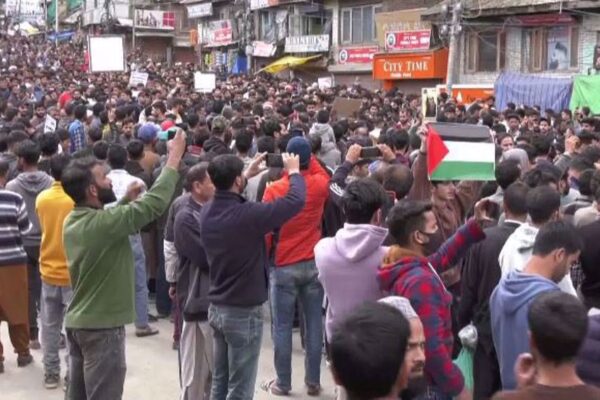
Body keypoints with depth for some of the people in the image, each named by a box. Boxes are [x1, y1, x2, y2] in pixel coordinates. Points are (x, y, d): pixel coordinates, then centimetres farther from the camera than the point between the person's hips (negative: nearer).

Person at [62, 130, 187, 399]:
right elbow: (155, 203, -21)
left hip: (76, 322, 8)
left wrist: (126, 200, 4)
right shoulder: (103, 222, -23)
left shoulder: (72, 221, 3)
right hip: (102, 326, -8)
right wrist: (175, 157, -13)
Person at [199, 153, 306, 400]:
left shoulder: (207, 212, -4)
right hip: (244, 312, -7)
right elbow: (296, 200, -16)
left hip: (216, 308, 7)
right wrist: (294, 172, 2)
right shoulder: (248, 214, -25)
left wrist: (247, 176, 23)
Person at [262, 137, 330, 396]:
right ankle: (313, 382, 16)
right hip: (313, 264, 3)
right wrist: (308, 159, 17)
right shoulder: (320, 185, -5)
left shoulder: (274, 190, -11)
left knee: (282, 326, 6)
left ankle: (283, 383, 13)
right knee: (314, 324, 8)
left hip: (284, 266, -3)